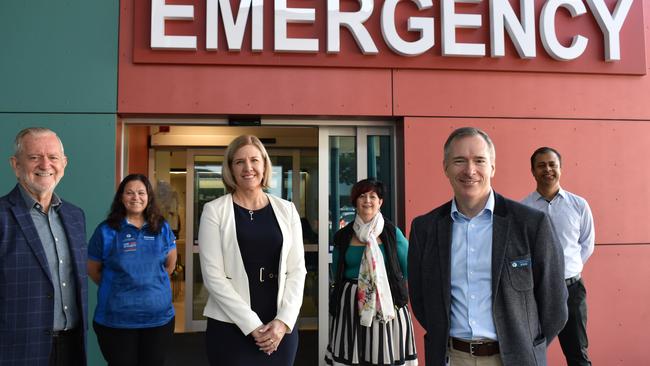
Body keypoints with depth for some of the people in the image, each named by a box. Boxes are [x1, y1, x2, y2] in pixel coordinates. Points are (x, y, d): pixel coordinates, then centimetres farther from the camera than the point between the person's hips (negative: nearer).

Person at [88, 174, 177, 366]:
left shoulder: (162, 228, 4)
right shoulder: (106, 230, -4)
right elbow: (93, 270, 5)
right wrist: (117, 287, 6)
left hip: (159, 316, 2)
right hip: (116, 319, -2)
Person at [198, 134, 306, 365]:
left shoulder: (286, 210, 4)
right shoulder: (214, 211, -4)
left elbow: (297, 270, 2)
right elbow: (213, 276, -9)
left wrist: (283, 320, -9)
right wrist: (252, 325, -13)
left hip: (281, 327, 3)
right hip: (230, 327, -2)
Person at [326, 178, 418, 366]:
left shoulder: (392, 232, 1)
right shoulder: (343, 236, 5)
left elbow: (409, 269, 7)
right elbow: (336, 274, 14)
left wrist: (398, 289, -2)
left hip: (386, 305, -1)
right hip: (350, 305, 1)